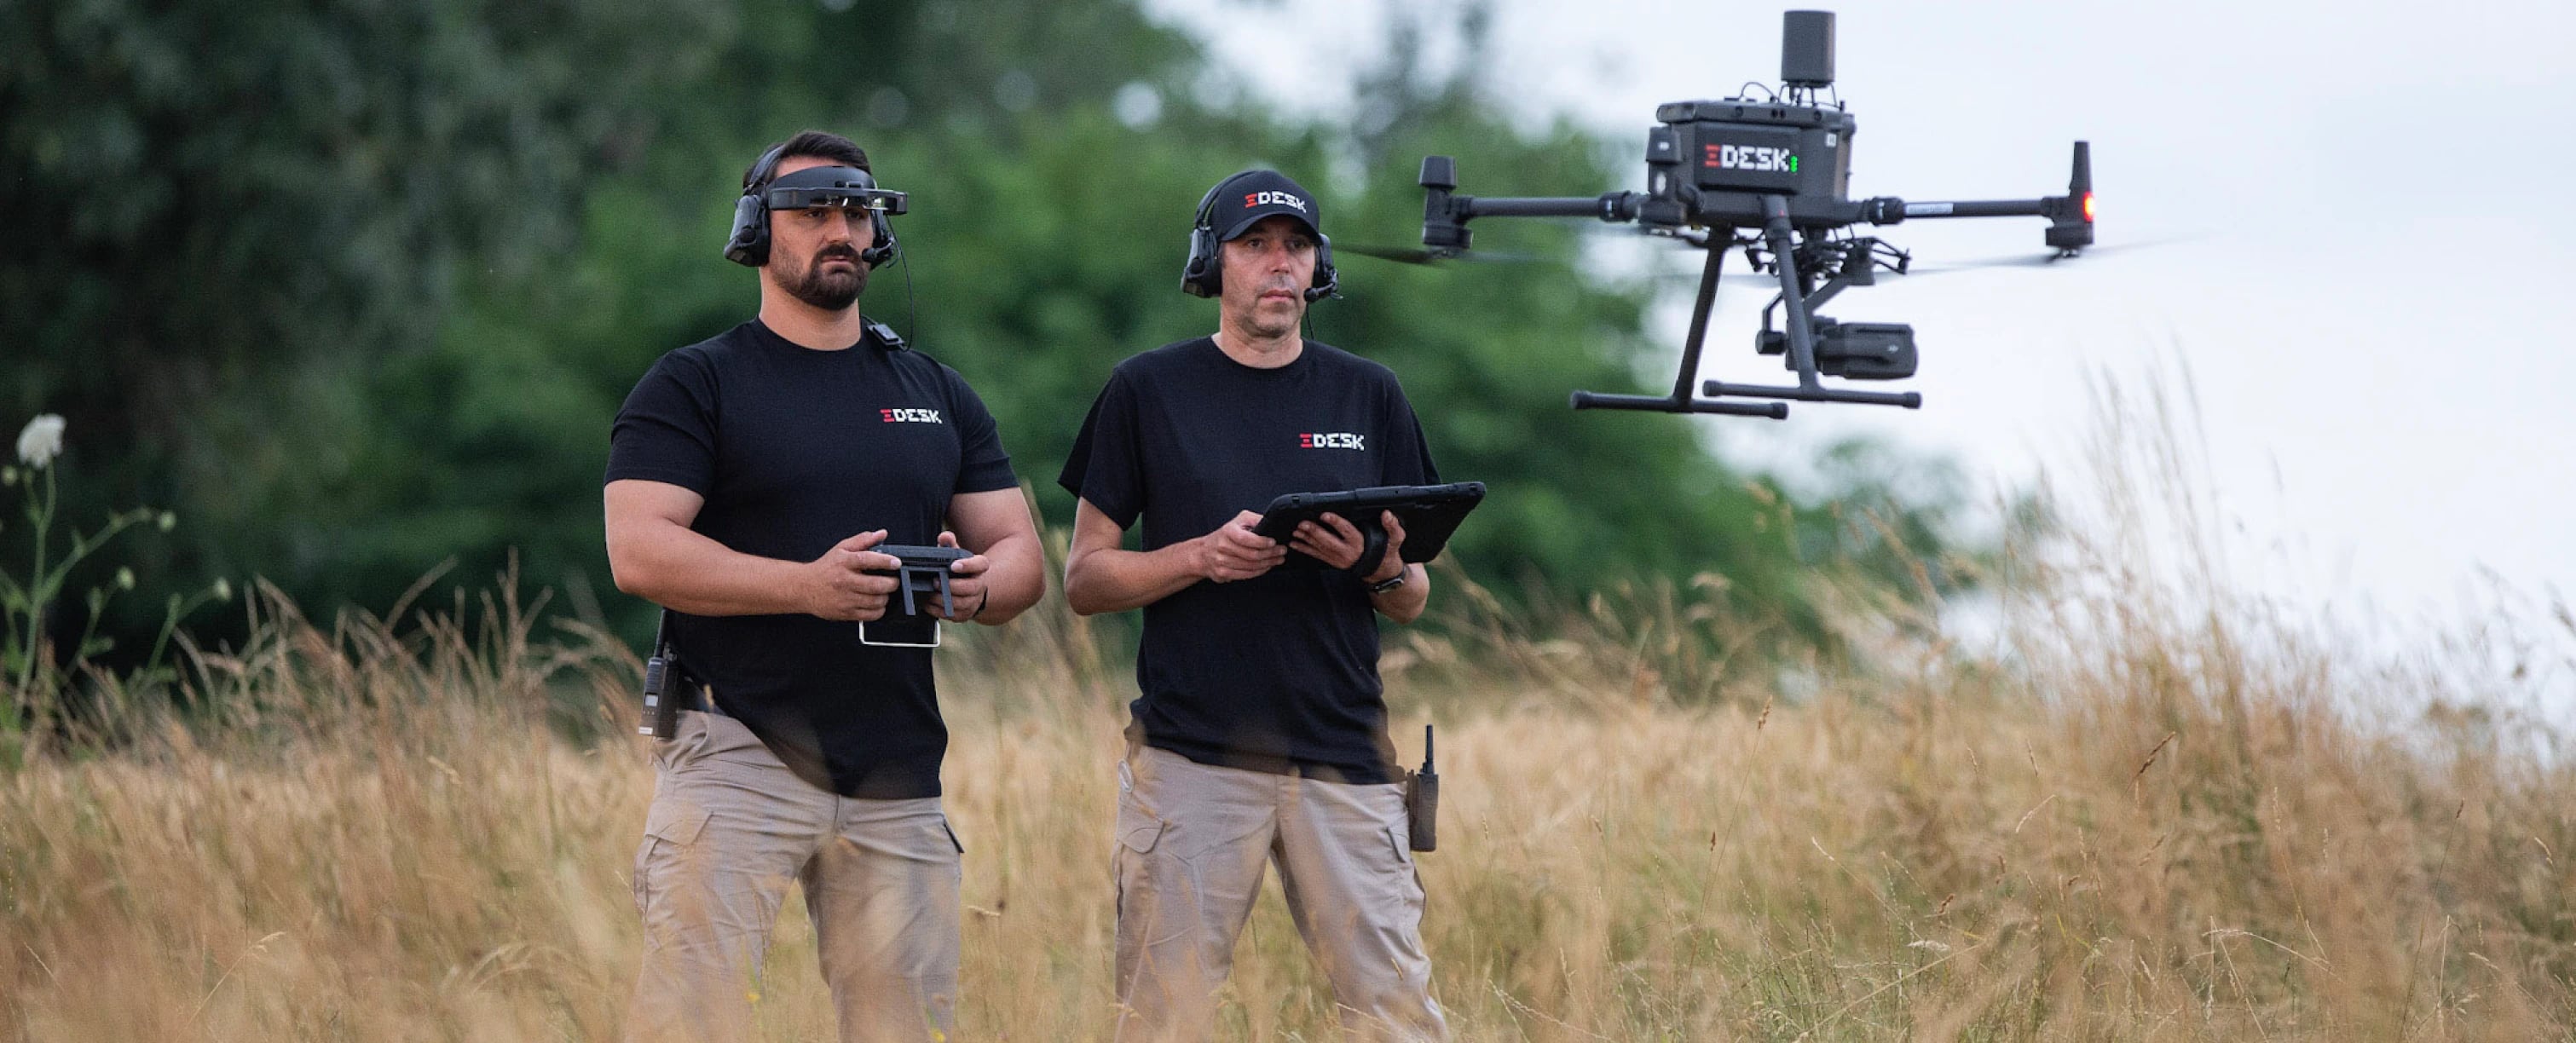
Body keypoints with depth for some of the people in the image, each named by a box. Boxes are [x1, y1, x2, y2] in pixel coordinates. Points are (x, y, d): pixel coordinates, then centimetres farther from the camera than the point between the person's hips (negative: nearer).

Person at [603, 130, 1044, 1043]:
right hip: (736, 752, -4)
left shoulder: (939, 395, 18)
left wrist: (978, 585, -10)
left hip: (897, 777, 5)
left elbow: (1021, 553, 16)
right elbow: (637, 553, -9)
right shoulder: (694, 385, 3)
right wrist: (806, 586, -22)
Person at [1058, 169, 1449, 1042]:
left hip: (1343, 758, 2)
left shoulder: (1368, 396, 13)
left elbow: (1412, 601, 15)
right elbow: (1084, 578, 5)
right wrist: (1202, 557, -11)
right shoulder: (1148, 393, 6)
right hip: (1191, 755, -2)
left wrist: (1378, 567, -8)